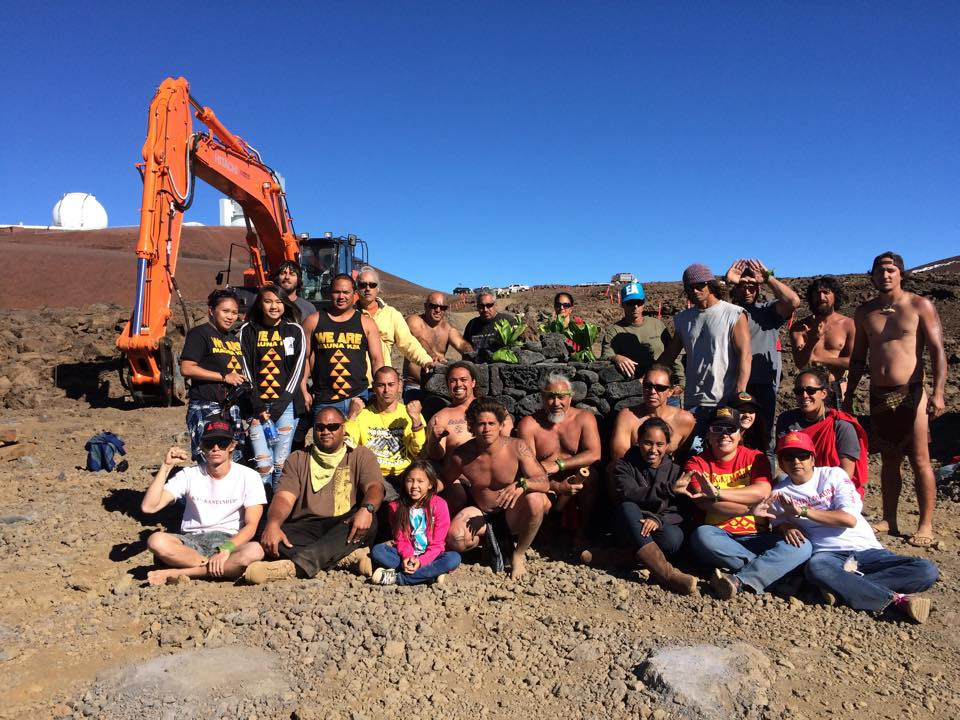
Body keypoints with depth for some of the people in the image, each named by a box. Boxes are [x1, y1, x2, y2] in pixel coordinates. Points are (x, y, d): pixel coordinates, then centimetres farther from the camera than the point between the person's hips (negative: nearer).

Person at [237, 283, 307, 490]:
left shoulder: (295, 331, 6)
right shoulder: (248, 331, 7)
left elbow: (298, 369, 1)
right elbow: (245, 370, 3)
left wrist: (279, 406, -6)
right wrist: (257, 406, -6)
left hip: (286, 405, 0)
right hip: (257, 405, 0)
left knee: (281, 464, -2)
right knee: (263, 465, -6)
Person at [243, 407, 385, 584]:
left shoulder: (361, 455, 14)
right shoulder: (298, 459, 18)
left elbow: (374, 487, -4)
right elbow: (284, 498, 4)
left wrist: (366, 509, -29)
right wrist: (273, 524, -19)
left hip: (343, 528, -1)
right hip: (305, 528, 2)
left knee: (369, 520, -34)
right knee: (268, 535, -28)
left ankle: (296, 565, -45)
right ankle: (349, 557, -30)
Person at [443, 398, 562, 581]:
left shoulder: (517, 447, -20)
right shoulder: (460, 456, -15)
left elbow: (544, 482, -26)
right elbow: (445, 482, 7)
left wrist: (522, 484, -43)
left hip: (513, 514, -1)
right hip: (481, 514, 1)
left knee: (535, 500, -34)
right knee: (454, 539, -29)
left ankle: (518, 555, -9)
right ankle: (487, 534, 7)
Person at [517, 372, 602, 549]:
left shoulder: (584, 418, -1)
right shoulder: (529, 424, -5)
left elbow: (595, 454, -14)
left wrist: (559, 465, -26)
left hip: (578, 483, 1)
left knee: (588, 472, -30)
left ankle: (581, 532, -11)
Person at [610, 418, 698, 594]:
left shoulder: (675, 471, 6)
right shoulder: (624, 466, 2)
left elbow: (682, 513, -5)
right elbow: (629, 495, -20)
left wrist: (659, 519, -26)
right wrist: (670, 488, -27)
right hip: (631, 532, -1)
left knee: (673, 539, -34)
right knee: (628, 508, -34)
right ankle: (666, 574, -43)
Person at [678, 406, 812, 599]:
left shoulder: (756, 458, 7)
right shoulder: (697, 463, 2)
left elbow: (762, 492, -12)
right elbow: (706, 505, -13)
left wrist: (717, 493, -20)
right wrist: (753, 508, -16)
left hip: (755, 537, 2)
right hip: (718, 537, -2)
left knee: (802, 546, -22)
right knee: (701, 535, -36)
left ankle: (738, 580, -34)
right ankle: (768, 567, -19)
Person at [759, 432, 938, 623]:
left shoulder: (833, 475, 5)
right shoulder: (780, 493, 9)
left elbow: (850, 518, -6)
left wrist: (803, 511, -13)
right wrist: (786, 528, -14)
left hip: (866, 549, 2)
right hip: (827, 554, -2)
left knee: (927, 570, -20)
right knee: (816, 568, -39)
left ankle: (842, 587, -26)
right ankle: (896, 599, -27)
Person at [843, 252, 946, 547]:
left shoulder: (920, 306, -2)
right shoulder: (864, 312, 9)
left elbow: (937, 350, -7)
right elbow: (857, 358, 14)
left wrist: (938, 392, -18)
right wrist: (848, 396, 11)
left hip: (910, 394, -4)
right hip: (878, 395, 4)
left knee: (920, 460, -1)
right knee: (889, 459, 11)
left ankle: (925, 525, 7)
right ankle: (889, 519, 19)